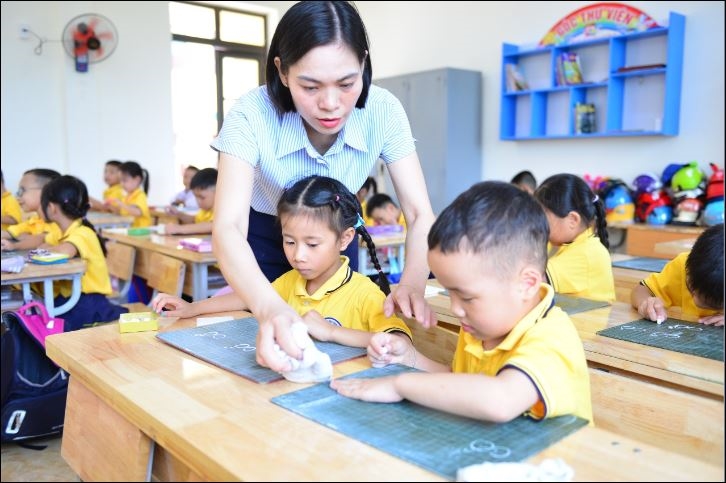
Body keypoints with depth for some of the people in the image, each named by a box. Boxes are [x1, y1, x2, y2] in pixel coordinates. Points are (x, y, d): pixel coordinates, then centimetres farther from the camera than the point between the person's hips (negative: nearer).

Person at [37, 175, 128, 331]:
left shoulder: (82, 234, -18)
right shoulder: (61, 233, 10)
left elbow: (64, 251, -36)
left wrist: (45, 248, -15)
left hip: (87, 302, -8)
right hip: (66, 298, 8)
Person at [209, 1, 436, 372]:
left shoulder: (383, 111, -28)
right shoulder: (251, 115, -34)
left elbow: (420, 215, -28)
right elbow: (228, 228, -43)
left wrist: (411, 284, -48)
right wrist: (269, 308, -63)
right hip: (263, 238, -1)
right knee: (270, 345, 12)